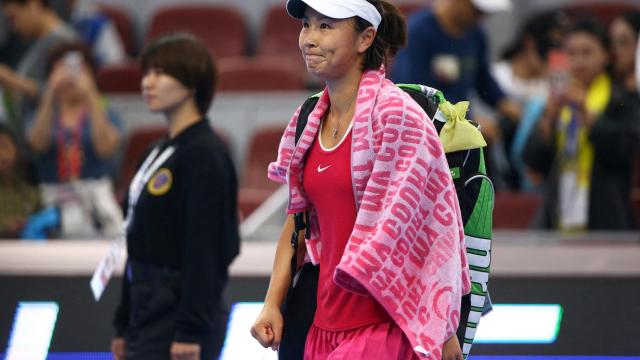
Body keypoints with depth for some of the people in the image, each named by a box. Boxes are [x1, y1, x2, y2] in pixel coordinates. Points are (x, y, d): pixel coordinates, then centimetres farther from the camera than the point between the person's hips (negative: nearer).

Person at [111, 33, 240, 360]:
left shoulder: (204, 154, -12)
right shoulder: (161, 153, 16)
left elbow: (204, 249, -18)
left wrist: (189, 331, -22)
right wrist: (124, 326, 20)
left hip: (180, 313, -9)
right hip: (149, 310, 9)